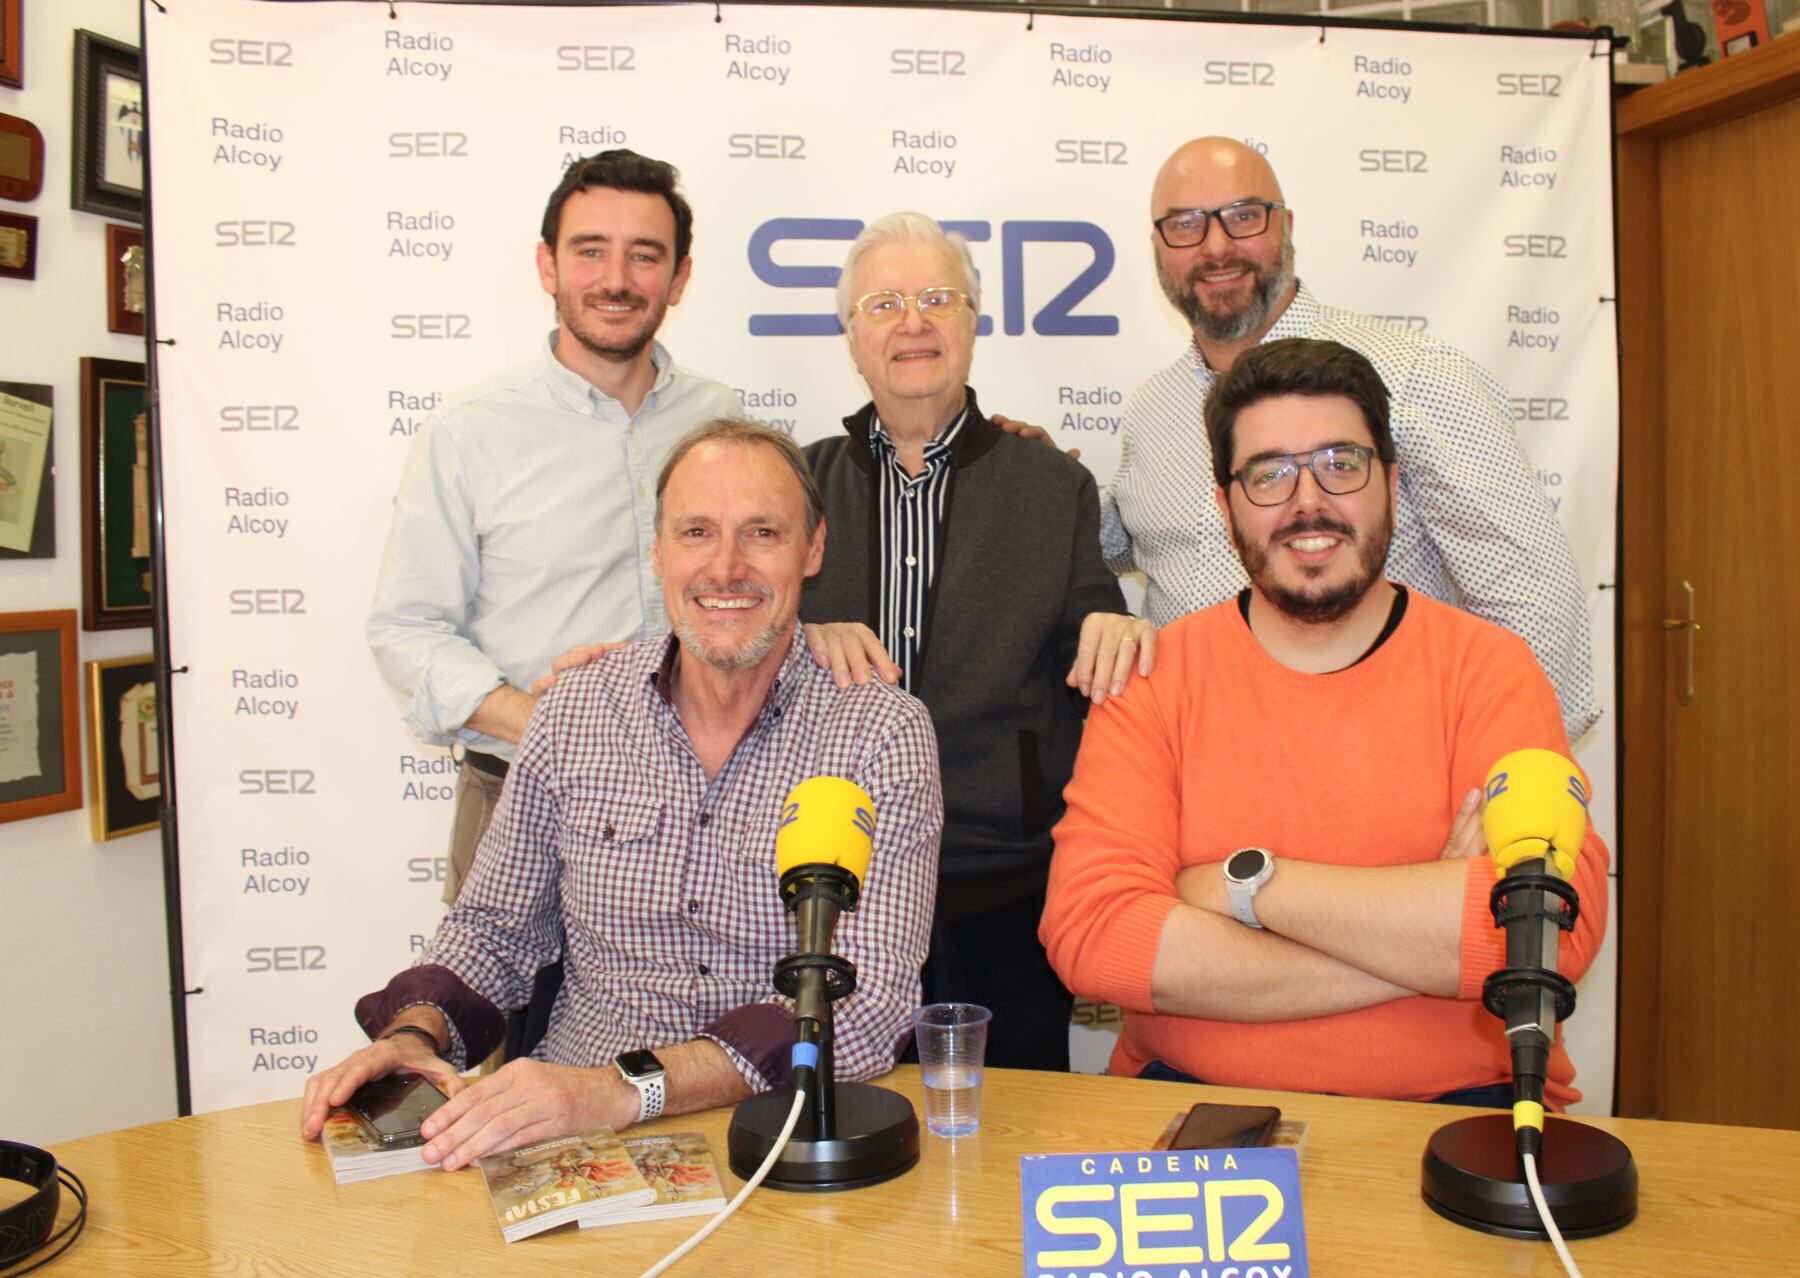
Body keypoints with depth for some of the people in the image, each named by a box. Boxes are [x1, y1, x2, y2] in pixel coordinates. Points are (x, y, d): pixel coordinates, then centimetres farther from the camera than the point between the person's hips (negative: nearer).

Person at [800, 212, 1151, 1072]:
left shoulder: (1057, 489, 8)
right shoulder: (799, 483, 10)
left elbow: (1092, 679, 7)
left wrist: (1116, 635, -15)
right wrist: (801, 641, -15)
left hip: (1006, 902, 0)